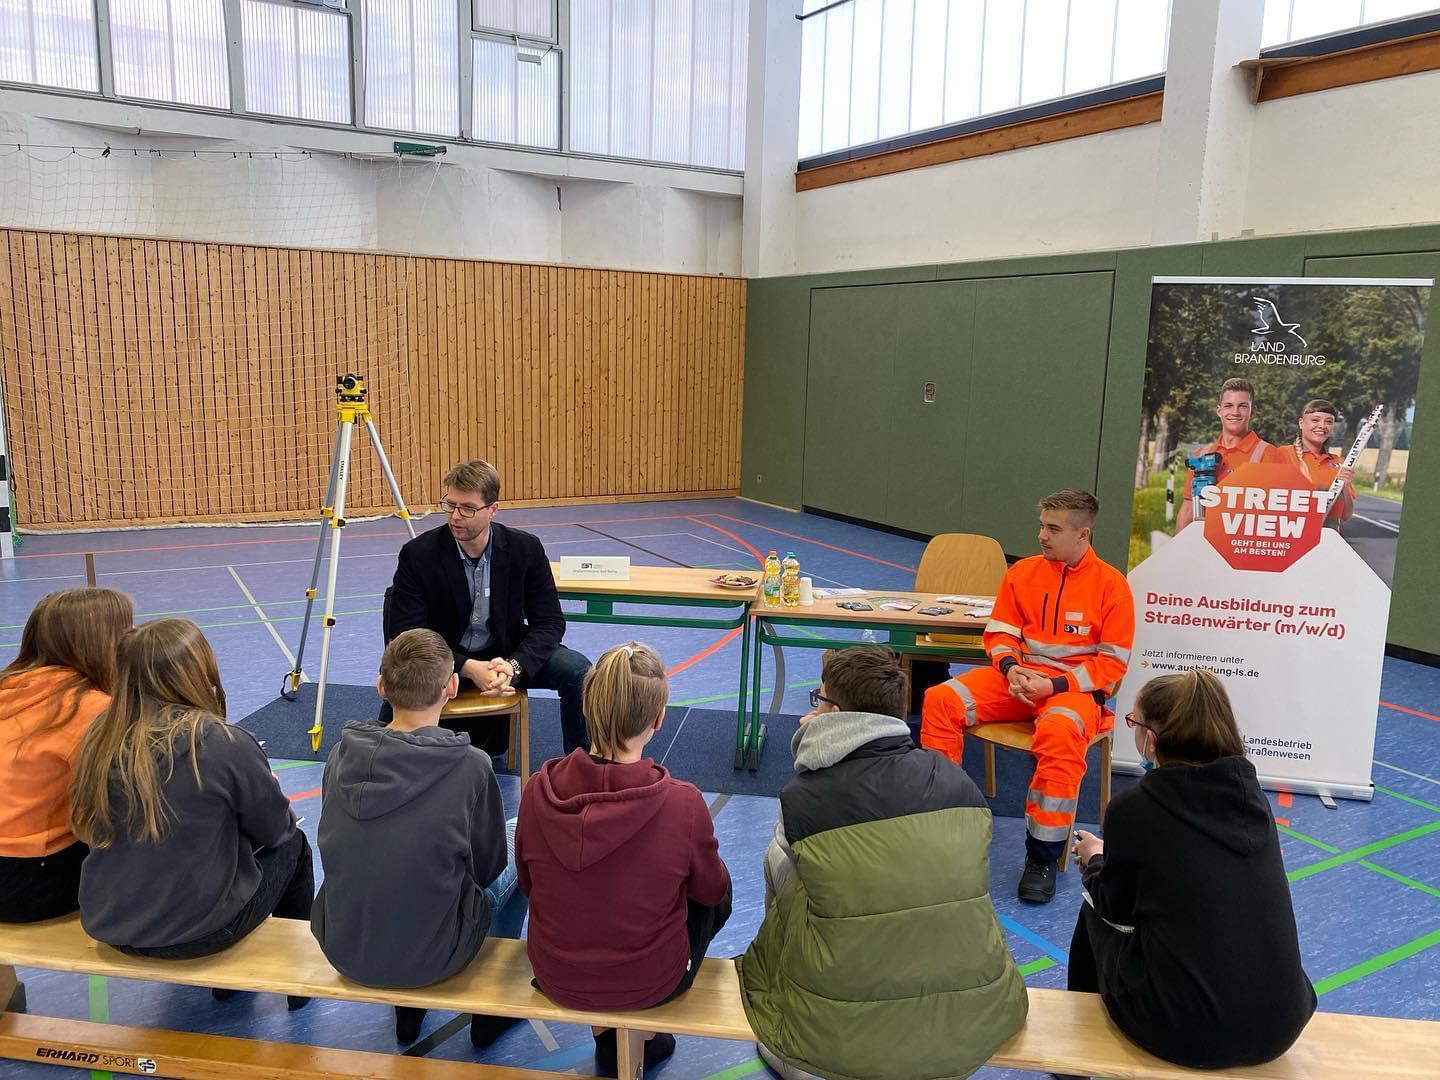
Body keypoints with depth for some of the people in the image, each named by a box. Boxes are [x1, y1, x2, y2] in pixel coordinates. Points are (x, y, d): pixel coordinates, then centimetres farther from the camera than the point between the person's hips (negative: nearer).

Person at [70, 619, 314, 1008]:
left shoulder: (102, 738, -7)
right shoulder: (226, 744, -22)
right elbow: (275, 827, -7)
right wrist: (266, 786, 16)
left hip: (109, 926, 5)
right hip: (197, 932, -5)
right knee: (292, 845, 19)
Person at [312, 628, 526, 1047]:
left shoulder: (340, 756, -9)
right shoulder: (470, 766, -20)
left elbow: (352, 844, 7)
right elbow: (488, 866, -6)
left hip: (342, 950, 4)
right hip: (432, 955, -4)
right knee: (521, 837, 17)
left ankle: (407, 1007, 36)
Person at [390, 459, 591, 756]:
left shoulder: (526, 548, -10)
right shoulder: (418, 554, -14)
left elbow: (550, 621, -7)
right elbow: (406, 633, -15)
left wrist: (514, 665, -27)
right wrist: (467, 667, -30)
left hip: (507, 655, 2)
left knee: (577, 670, -21)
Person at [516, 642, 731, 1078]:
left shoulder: (539, 789, -20)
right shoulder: (682, 803, -27)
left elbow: (528, 883, -2)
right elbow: (710, 889, -8)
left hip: (555, 976, 3)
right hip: (648, 983, -3)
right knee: (719, 895, 24)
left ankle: (604, 1030, 31)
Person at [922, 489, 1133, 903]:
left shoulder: (1111, 584, -4)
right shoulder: (1022, 572, 7)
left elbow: (1112, 663, -5)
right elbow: (999, 631, 11)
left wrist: (1053, 685, -16)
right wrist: (1011, 669, -11)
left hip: (1074, 686, -4)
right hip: (1018, 676, 4)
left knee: (1059, 731, -38)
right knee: (940, 700, -18)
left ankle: (1043, 857, -21)